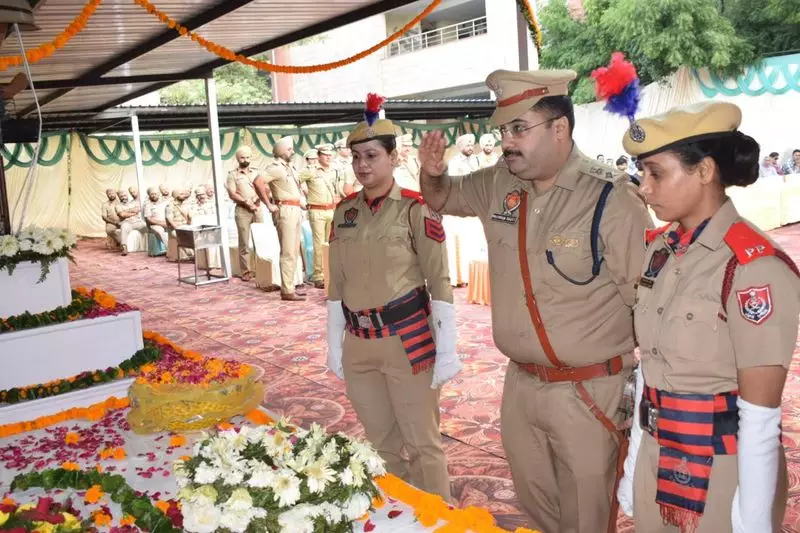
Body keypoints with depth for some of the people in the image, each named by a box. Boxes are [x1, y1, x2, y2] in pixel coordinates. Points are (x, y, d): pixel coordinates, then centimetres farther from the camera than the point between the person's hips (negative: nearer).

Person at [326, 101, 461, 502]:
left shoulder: (415, 209, -9)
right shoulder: (345, 211, 7)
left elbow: (439, 283, -9)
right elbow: (337, 283, 12)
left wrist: (446, 352, -11)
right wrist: (334, 345, 12)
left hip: (407, 340, -5)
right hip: (359, 345, 5)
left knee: (422, 442, 6)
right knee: (381, 442, 17)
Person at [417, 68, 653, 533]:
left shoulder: (612, 198, -17)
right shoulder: (500, 184, 0)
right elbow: (443, 198, 18)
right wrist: (432, 172, -5)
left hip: (589, 392, -5)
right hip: (519, 384, 6)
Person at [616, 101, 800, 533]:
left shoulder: (755, 266, -21)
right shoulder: (659, 251, 1)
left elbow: (761, 417, -19)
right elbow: (650, 365, 7)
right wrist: (634, 463, 10)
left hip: (724, 468, -6)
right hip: (657, 460, 7)